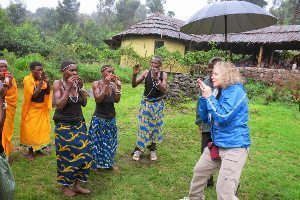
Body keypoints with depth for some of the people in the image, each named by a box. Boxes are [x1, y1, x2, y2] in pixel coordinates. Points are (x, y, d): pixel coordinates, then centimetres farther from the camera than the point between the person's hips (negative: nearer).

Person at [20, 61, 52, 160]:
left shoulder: (42, 78, -2)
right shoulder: (27, 79, -17)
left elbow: (48, 93, -2)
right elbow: (33, 95, -24)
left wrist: (47, 83, -18)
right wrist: (41, 82, -25)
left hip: (42, 108, 5)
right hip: (31, 109, -5)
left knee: (42, 129, 11)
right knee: (30, 131, 3)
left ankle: (38, 149, 27)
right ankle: (30, 152, 17)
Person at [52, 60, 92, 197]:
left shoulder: (76, 83, 1)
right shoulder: (58, 84, -11)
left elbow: (84, 103, 2)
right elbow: (59, 106, -19)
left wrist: (81, 87, -9)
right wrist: (68, 87, -22)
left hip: (79, 124, 5)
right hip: (64, 126, -5)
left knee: (83, 154, 7)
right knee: (66, 156, 4)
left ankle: (77, 184, 23)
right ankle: (65, 185, 24)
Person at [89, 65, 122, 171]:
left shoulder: (113, 84, -1)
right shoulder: (96, 83, -11)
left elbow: (117, 100, -6)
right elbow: (98, 99, -22)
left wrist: (118, 87, -17)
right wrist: (106, 85, -25)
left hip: (111, 118, 5)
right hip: (99, 118, -4)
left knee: (110, 141, 15)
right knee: (98, 142, 5)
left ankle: (110, 163, 31)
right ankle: (96, 164, 21)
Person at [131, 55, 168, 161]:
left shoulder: (163, 75, -5)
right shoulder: (146, 73, -4)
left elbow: (164, 90, -16)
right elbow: (134, 85, -6)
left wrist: (156, 78, -26)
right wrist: (135, 74, -23)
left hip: (158, 104, 1)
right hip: (146, 103, 0)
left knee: (156, 127, 9)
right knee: (143, 126, 0)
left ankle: (153, 149, 25)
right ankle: (138, 149, 13)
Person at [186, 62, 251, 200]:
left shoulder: (236, 91, -15)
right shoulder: (220, 92, 10)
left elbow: (222, 117, -23)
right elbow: (204, 117, 11)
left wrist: (209, 97, -16)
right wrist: (204, 96, -1)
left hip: (234, 146, -9)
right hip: (217, 144, 9)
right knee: (199, 171, 24)